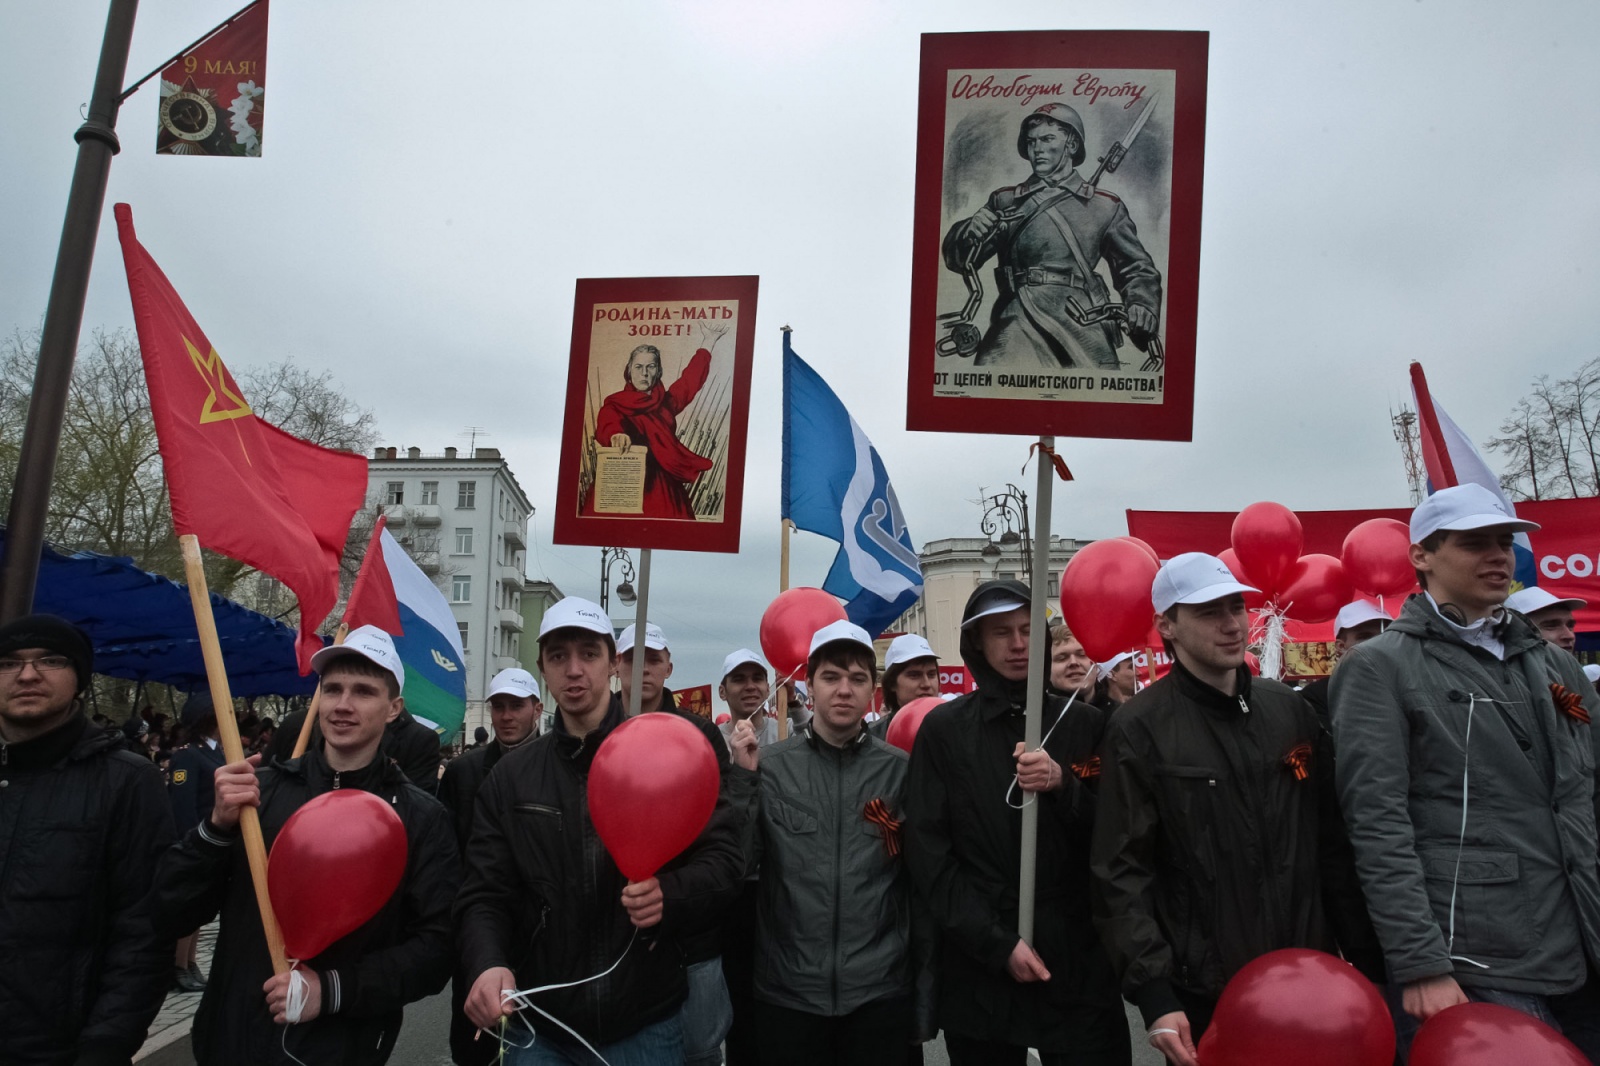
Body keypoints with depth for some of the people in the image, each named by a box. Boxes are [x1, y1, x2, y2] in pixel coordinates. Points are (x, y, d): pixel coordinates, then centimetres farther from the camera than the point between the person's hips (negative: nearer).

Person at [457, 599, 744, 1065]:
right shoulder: (511, 776, 3)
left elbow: (724, 857, -6)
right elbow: (485, 894, 0)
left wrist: (670, 894, -25)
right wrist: (488, 964, -20)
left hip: (645, 1023, -1)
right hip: (539, 1024, 2)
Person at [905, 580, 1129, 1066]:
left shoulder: (1086, 724, 4)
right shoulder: (943, 729, -1)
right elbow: (928, 852, -4)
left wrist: (1063, 785, -15)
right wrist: (996, 944, -11)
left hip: (1078, 964, 1)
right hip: (978, 970, -1)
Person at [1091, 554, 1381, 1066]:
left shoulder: (1289, 709, 6)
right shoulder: (1139, 728, -10)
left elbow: (1333, 845, 11)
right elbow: (1122, 874, -11)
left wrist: (1366, 959, 9)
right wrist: (1154, 994, -17)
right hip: (1203, 999, -4)